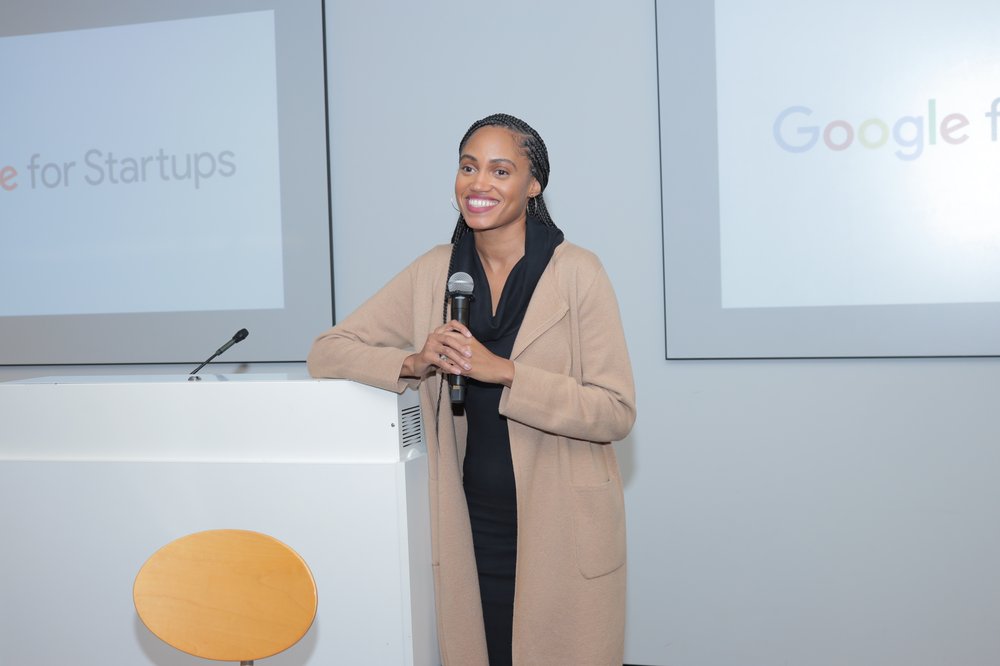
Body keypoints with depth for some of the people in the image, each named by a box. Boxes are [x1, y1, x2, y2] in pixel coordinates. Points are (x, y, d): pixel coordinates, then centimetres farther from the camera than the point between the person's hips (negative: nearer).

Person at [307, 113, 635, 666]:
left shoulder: (577, 273, -8)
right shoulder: (432, 273, 3)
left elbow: (617, 412, -11)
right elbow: (326, 354, 4)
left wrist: (503, 372, -21)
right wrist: (413, 364, -14)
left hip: (564, 535, -2)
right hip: (469, 530, 3)